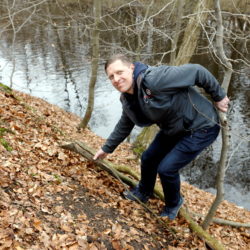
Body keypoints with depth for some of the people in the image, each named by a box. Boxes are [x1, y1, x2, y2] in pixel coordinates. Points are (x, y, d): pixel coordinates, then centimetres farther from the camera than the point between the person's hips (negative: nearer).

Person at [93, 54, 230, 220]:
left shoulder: (154, 79, -33)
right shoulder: (128, 99, -4)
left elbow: (196, 71, -27)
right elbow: (124, 126, 15)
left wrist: (218, 96, -15)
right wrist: (107, 148, 20)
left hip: (200, 127, -8)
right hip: (173, 129, 8)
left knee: (166, 168, -11)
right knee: (148, 159, 12)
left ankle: (174, 204, 21)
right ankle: (143, 193, 42)